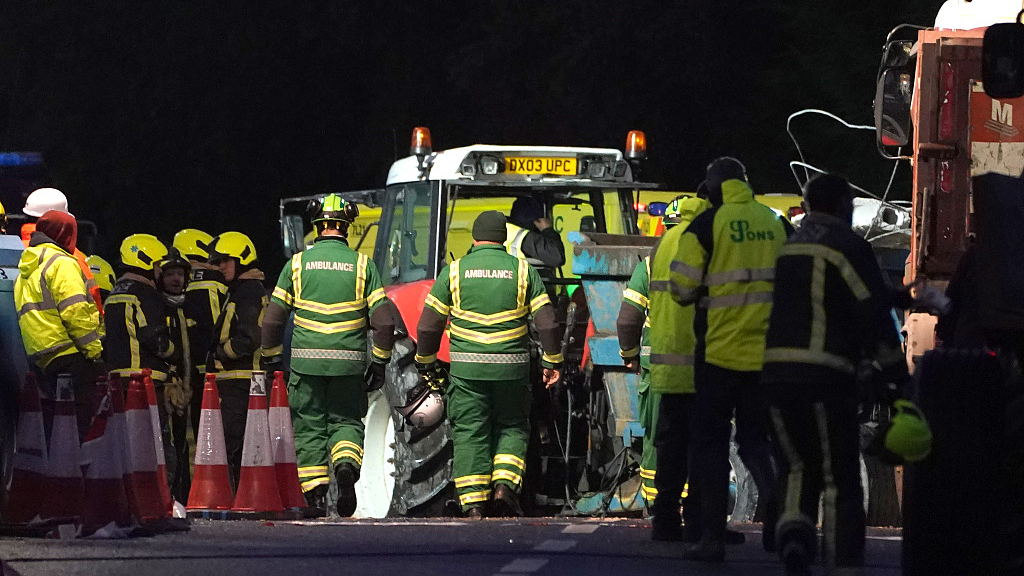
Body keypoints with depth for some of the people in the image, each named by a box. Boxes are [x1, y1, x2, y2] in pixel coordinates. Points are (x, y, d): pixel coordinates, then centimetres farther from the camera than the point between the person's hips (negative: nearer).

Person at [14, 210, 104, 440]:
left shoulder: (24, 272, 25)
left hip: (45, 359, 9)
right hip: (72, 353, -9)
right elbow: (75, 311, -15)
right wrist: (95, 350, -13)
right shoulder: (62, 263, -4)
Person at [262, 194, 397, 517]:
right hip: (349, 362, 0)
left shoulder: (297, 264, 1)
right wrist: (379, 363, 7)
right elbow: (384, 321, -3)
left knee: (309, 427, 9)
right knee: (346, 421, 13)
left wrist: (271, 359, 14)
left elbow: (272, 319, 2)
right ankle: (346, 466, -17)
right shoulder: (362, 265, 0)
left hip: (306, 361, 0)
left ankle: (314, 495, -1)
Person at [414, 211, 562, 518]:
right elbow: (547, 322, 1)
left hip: (467, 368, -1)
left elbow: (429, 324, 3)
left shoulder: (454, 271, 1)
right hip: (511, 369, 1)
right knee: (512, 428, 15)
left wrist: (425, 361, 16)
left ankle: (472, 503, -3)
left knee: (469, 434, 4)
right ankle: (504, 485, -6)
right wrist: (553, 361, 11)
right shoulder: (522, 271, 3)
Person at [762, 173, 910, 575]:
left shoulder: (789, 247, 18)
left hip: (777, 372, 6)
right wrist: (897, 374, -3)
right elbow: (874, 314, -8)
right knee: (840, 478, 0)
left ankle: (794, 530, -8)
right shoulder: (848, 246, -3)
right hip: (827, 375, -6)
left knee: (800, 466, 18)